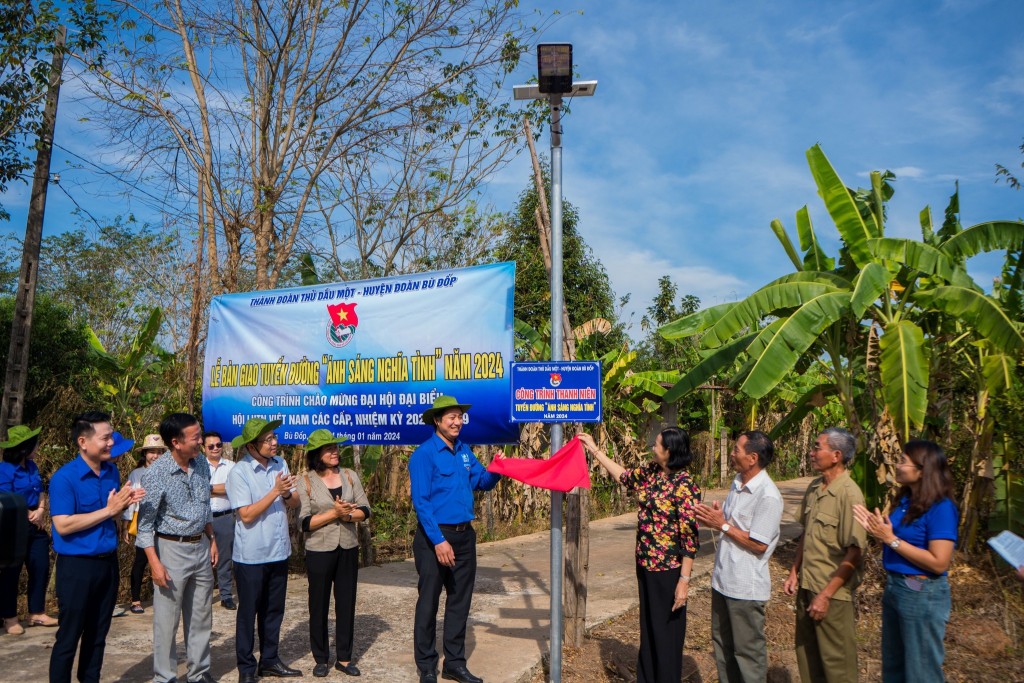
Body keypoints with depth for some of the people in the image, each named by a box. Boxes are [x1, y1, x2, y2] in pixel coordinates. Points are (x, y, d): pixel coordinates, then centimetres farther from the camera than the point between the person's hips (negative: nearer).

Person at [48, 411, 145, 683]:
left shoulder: (111, 471, 4)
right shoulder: (64, 477, -16)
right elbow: (63, 525, -21)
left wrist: (126, 502, -7)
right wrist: (108, 510, -21)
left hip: (108, 561, 6)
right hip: (77, 565, -6)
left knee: (98, 634, 17)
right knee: (69, 637, 5)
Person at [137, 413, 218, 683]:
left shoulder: (201, 463, 0)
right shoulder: (156, 474, -18)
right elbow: (145, 522, -14)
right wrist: (155, 563, -18)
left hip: (200, 547, 6)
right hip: (172, 549, -6)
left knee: (201, 617, 15)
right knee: (167, 620, 5)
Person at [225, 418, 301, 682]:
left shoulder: (280, 464, 2)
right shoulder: (238, 472, -16)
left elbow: (295, 502, 5)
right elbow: (246, 514, -19)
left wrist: (287, 493, -17)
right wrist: (275, 491, -22)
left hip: (279, 551, 6)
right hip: (251, 555, -6)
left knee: (274, 610, 17)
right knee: (248, 612, 10)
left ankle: (269, 660, 32)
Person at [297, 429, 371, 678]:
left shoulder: (350, 476, 2)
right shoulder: (306, 482, -8)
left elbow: (365, 509, 2)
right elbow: (304, 522, -13)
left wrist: (347, 515, -16)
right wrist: (334, 513, -19)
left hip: (348, 549, 3)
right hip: (319, 551, -3)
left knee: (347, 603, 10)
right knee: (319, 605, 10)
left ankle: (344, 657, 24)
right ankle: (321, 659, 26)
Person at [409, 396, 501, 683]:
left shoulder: (464, 451, 8)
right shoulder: (424, 454, -12)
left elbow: (482, 482, 14)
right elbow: (420, 502, -17)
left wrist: (496, 472, -9)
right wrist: (438, 541, -22)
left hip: (464, 536, 7)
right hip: (434, 537, -7)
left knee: (460, 600, 14)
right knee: (429, 602, 5)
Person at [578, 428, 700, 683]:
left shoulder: (684, 485, -19)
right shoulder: (651, 472, 3)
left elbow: (690, 538, -19)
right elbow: (624, 476, 22)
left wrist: (684, 581, -19)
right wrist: (595, 450, 22)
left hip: (668, 571, -8)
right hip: (645, 566, 8)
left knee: (666, 633, 7)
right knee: (647, 629, 20)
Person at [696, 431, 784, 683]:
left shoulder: (768, 496, -22)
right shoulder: (737, 483, 6)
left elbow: (759, 545, -22)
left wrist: (723, 525, -18)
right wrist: (713, 519, -4)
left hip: (746, 586, -9)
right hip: (722, 578, 9)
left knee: (748, 650, 8)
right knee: (722, 643, 21)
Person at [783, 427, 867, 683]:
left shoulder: (849, 494, -19)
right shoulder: (814, 488, 4)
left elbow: (854, 553, -20)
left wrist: (826, 595, -18)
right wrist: (794, 572, 9)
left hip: (833, 592, -7)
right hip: (806, 586, 7)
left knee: (836, 661, 9)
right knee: (807, 654, 19)